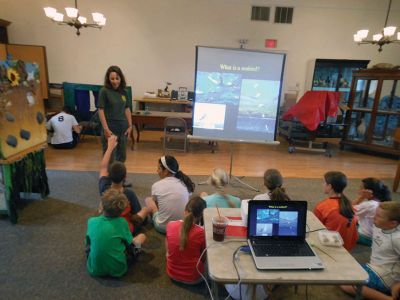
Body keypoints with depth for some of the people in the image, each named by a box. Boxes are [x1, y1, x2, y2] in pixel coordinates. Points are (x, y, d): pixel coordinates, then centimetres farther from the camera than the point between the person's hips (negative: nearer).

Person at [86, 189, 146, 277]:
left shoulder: (91, 221, -9)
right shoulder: (122, 222, -14)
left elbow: (88, 242, 9)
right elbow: (130, 243, -1)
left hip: (94, 270, 2)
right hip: (117, 270, -2)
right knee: (142, 236, 10)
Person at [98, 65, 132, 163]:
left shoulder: (123, 91, 5)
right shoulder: (104, 91, -9)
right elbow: (101, 110, -11)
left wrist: (130, 126, 6)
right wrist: (106, 129, -17)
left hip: (123, 128, 5)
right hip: (110, 128, -5)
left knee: (122, 157, 15)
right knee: (110, 159, 2)